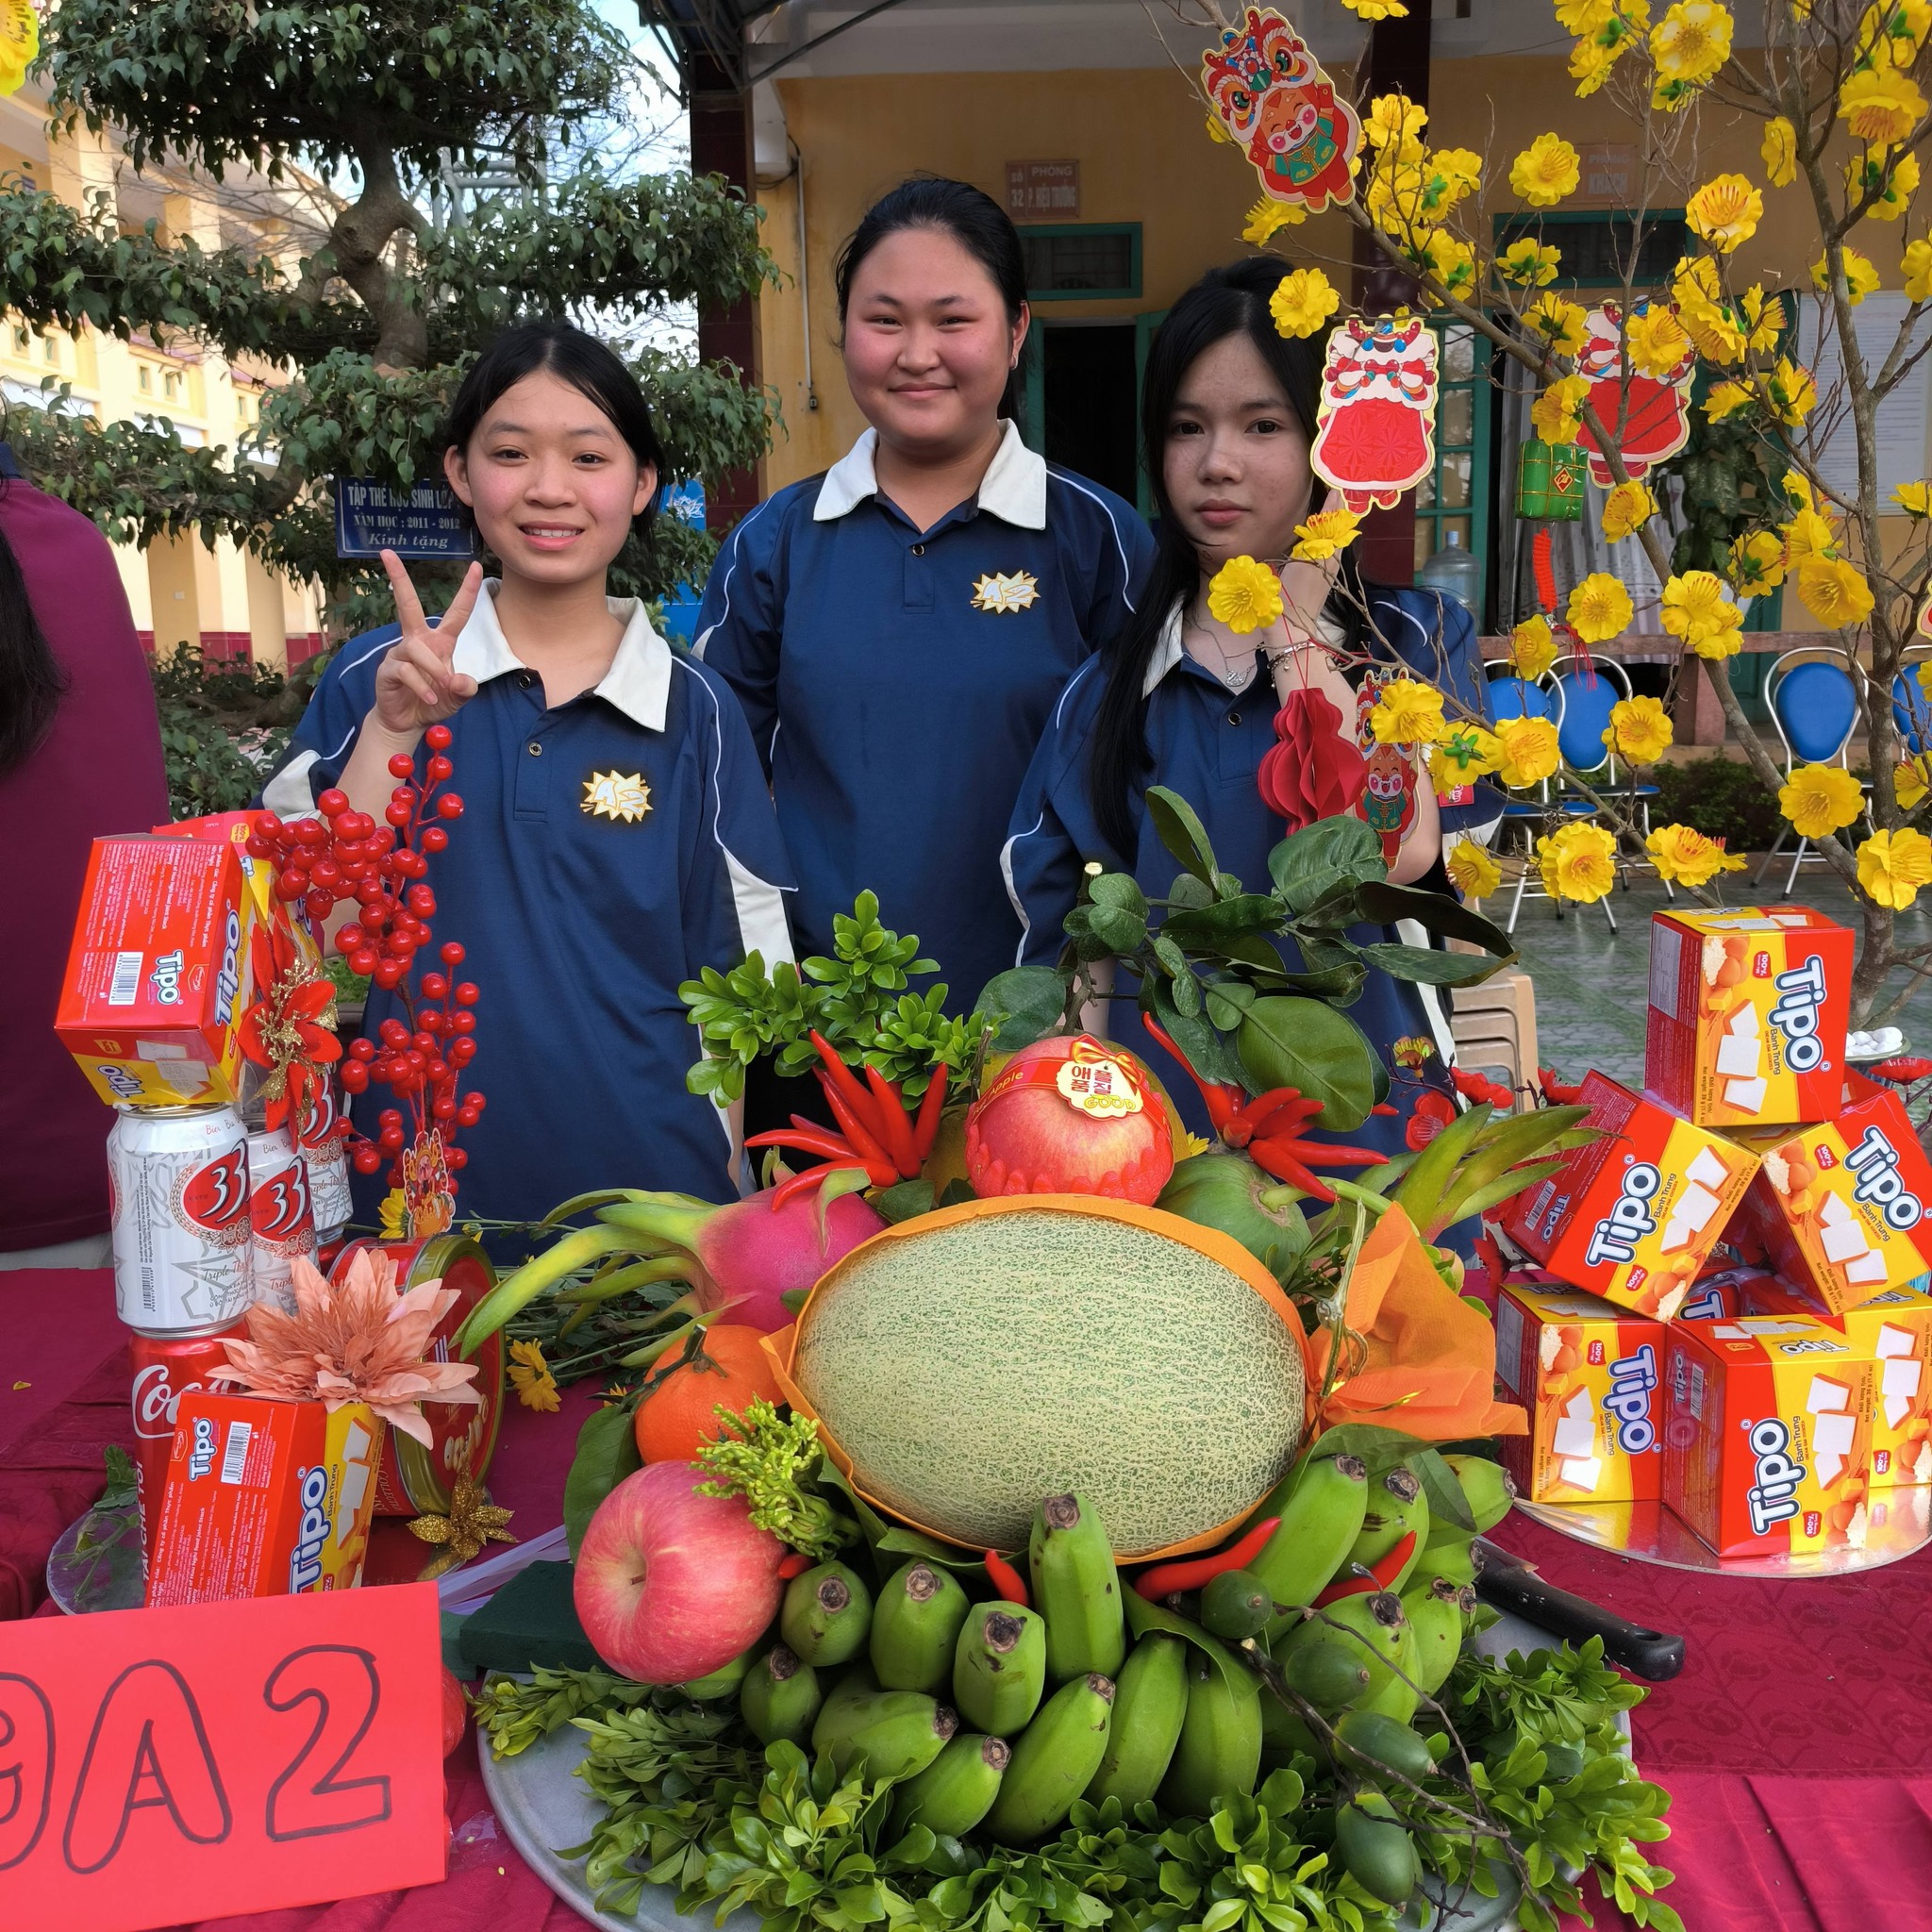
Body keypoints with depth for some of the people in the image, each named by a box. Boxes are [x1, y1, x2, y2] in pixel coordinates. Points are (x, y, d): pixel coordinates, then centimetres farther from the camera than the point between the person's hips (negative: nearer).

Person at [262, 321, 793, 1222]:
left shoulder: (693, 708, -2)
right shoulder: (378, 679, 0)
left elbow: (729, 984, 3)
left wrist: (732, 1204, 2)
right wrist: (391, 732, -16)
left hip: (649, 1186, 0)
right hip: (421, 1184, 0)